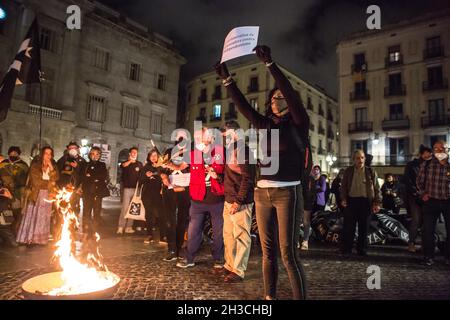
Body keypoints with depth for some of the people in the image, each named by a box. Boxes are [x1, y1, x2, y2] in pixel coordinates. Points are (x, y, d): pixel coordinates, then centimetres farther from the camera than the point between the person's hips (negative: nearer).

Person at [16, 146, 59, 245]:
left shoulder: (53, 166, 12)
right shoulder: (35, 165, 1)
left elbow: (56, 179, 0)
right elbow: (35, 181, -6)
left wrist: (51, 168, -9)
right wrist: (49, 183, -1)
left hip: (47, 195, 3)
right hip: (36, 193, -3)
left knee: (43, 217, 1)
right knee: (32, 215, -2)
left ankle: (40, 239, 3)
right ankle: (28, 238, 3)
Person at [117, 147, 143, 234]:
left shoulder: (139, 164, 12)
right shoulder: (126, 163, 5)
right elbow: (123, 165, -19)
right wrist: (130, 160, -33)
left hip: (136, 188, 3)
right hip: (127, 188, -3)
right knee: (125, 208, -8)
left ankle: (129, 227, 10)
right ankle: (120, 227, -4)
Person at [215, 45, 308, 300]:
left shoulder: (299, 124, 1)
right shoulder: (266, 125, 14)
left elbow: (290, 92, -13)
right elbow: (243, 104, 10)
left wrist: (270, 63, -18)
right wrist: (227, 78, 5)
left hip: (287, 193, -5)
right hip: (262, 193, 5)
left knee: (288, 253, -7)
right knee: (268, 251, 10)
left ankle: (301, 297, 5)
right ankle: (270, 296, 21)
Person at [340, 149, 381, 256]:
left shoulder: (371, 172, 6)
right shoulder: (348, 171, 8)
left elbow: (376, 188, 5)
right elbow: (343, 186, 9)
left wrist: (377, 203, -3)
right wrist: (343, 198, -4)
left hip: (365, 202, 0)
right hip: (351, 200, 0)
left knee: (363, 227, 6)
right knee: (348, 226, 2)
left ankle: (362, 249, 18)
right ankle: (346, 249, 11)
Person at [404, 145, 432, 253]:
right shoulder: (411, 165, 2)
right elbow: (408, 182, -5)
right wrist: (417, 193, -12)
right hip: (415, 197, -3)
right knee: (416, 220, -9)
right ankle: (411, 242, 1)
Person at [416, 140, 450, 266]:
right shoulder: (426, 164, -2)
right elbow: (420, 181, 8)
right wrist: (423, 194, -2)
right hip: (431, 201, -1)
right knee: (428, 230, 3)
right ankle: (428, 256, 19)